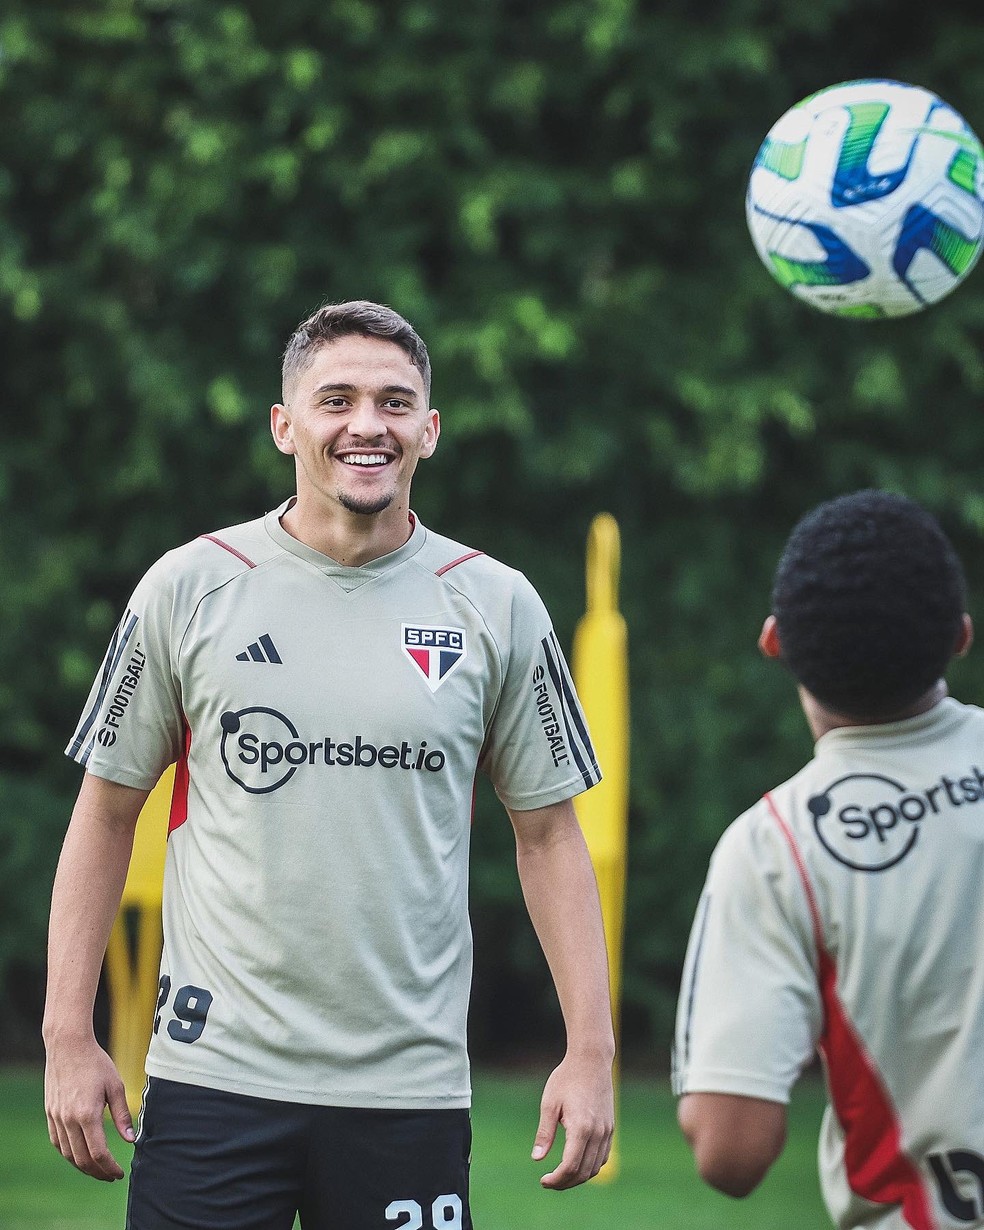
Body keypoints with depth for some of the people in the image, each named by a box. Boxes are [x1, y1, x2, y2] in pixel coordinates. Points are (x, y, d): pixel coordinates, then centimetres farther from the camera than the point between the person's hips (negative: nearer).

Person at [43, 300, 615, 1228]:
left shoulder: (497, 606, 5)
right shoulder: (188, 588, 2)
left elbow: (547, 831, 10)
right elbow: (107, 811, 7)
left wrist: (591, 1051, 3)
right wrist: (69, 1036, 1)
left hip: (410, 1084, 1)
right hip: (215, 1073, -1)